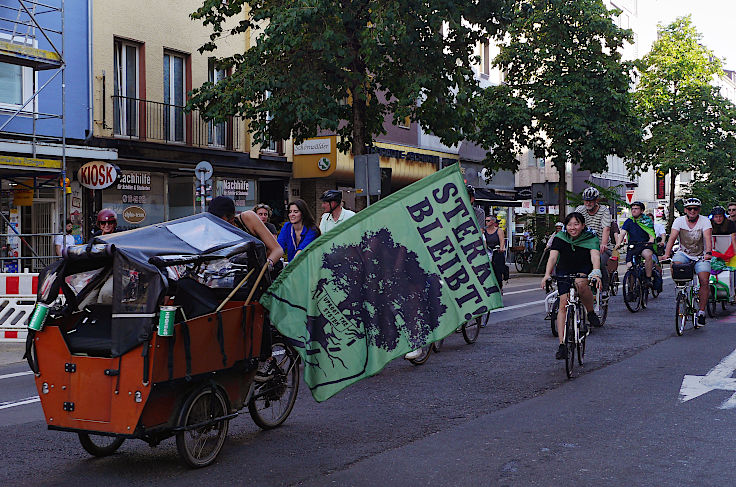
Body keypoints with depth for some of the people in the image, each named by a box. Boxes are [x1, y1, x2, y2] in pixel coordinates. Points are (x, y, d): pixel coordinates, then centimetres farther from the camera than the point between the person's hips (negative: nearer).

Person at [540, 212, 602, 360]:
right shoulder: (560, 238, -14)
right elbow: (552, 257, -26)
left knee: (580, 283, -37)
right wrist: (547, 275, -43)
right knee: (563, 304, -14)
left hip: (584, 270, -1)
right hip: (564, 272, 2)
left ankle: (591, 313, -11)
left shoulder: (591, 239, -17)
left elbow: (595, 256, -33)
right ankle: (562, 345, -14)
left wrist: (596, 272, -54)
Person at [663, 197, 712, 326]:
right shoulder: (679, 220, -6)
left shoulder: (704, 221, -10)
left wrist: (708, 252, -42)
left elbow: (708, 238, -23)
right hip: (684, 253, 1)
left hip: (701, 256, -1)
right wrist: (667, 254, -32)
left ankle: (701, 312, -4)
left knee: (704, 281, -15)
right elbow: (672, 237, -16)